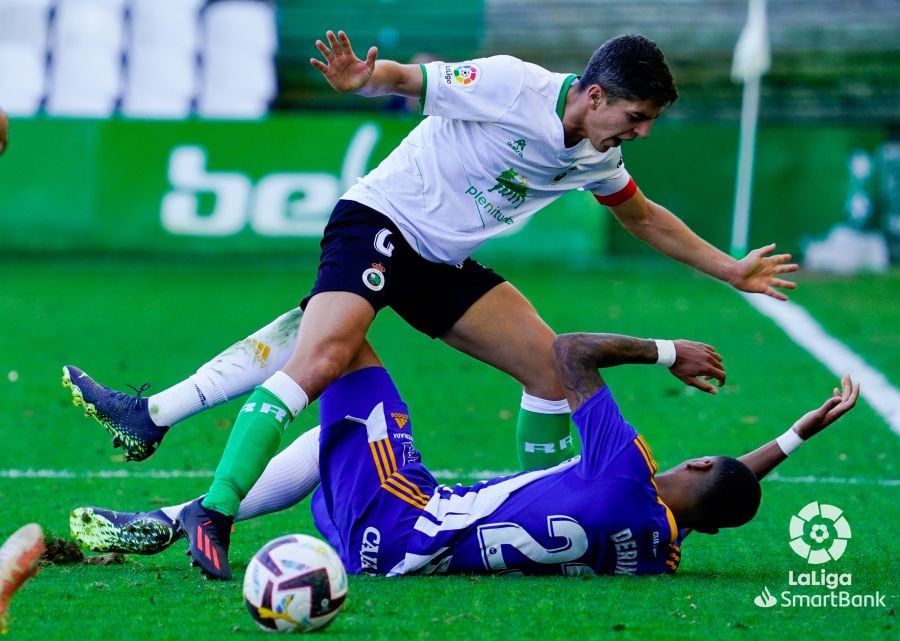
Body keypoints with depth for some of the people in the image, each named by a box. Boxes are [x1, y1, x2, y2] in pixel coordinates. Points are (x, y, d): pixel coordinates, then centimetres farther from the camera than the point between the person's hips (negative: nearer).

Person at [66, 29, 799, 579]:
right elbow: (408, 78, -17)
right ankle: (213, 513, -29)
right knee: (321, 361, -29)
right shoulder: (510, 86, -18)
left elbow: (646, 219, 24)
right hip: (378, 224, -8)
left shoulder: (596, 156, 7)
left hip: (442, 262, 8)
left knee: (553, 367, 0)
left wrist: (730, 270, 26)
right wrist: (367, 78, -40)